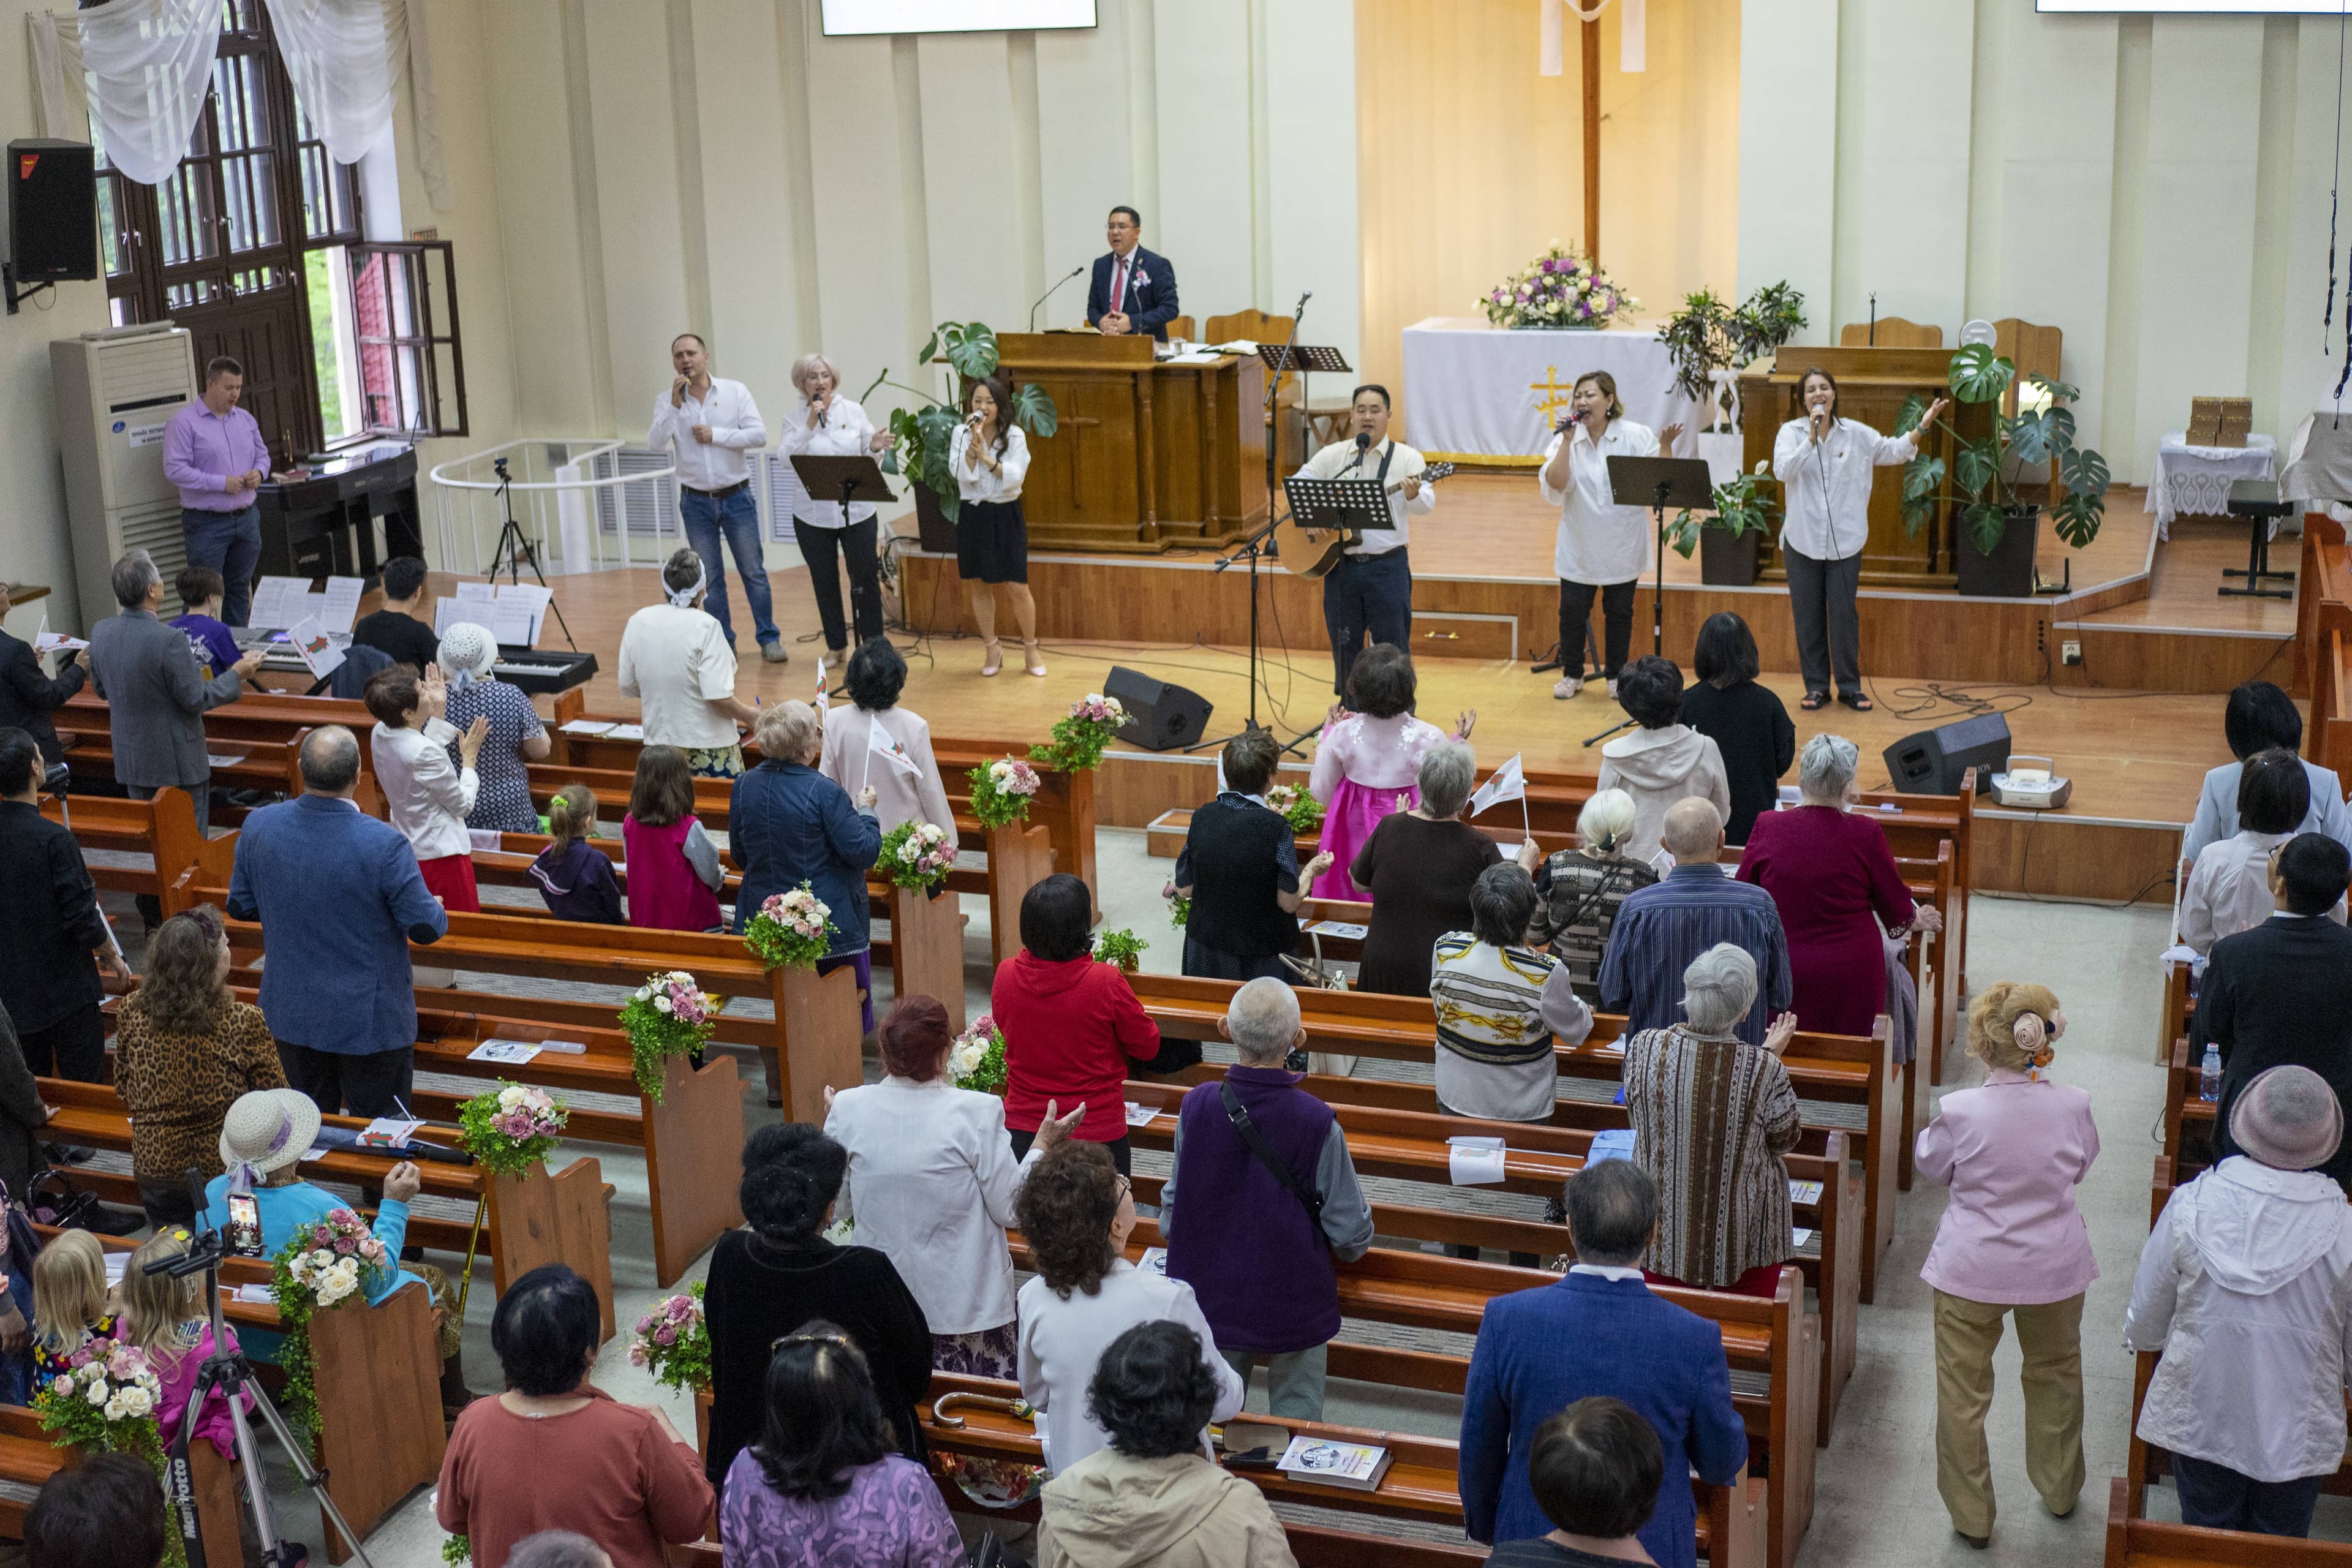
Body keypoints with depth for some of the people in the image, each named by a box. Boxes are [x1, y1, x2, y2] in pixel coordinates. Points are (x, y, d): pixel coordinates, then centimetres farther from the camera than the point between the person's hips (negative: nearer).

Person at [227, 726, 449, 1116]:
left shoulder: (259, 827, -12)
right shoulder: (385, 844, -26)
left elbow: (240, 907, 2)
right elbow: (426, 927, -17)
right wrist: (438, 910, 7)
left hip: (292, 1012, 5)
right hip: (370, 1018, -4)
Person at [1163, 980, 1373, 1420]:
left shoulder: (1196, 1106, -13)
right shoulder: (1317, 1123, -21)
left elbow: (1171, 1209, 0)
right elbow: (1352, 1236, -13)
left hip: (1208, 1298, 3)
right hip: (1295, 1307, -3)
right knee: (1296, 1425, 13)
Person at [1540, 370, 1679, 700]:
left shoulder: (1636, 436, -6)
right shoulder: (1566, 439, -3)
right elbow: (1553, 488, -15)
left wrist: (1665, 447, -23)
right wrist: (1567, 442, -19)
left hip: (1623, 546, -1)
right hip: (1579, 546, 1)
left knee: (1619, 611, 10)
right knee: (1573, 610, 5)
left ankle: (1616, 675, 25)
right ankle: (1572, 674, 23)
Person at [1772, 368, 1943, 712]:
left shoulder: (1856, 434, 2)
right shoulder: (1791, 432, -4)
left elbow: (1893, 451, 11)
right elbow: (1782, 470, -20)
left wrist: (1922, 426, 0)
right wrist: (1812, 437, -25)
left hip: (1845, 540, 1)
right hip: (1803, 541, -1)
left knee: (1843, 615, 2)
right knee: (1808, 616, 5)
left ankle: (1850, 686, 13)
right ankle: (1816, 686, 16)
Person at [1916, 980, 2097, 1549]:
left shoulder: (1959, 1111, -22)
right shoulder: (2072, 1106, -17)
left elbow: (1932, 1168, -2)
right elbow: (2081, 1168, 4)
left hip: (1971, 1269, -2)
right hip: (2055, 1266, 3)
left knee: (1962, 1391, 14)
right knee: (2055, 1374, 27)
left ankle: (1971, 1516, 25)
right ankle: (2059, 1490, 45)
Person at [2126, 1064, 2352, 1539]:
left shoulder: (2189, 1206, -20)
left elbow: (2148, 1313, -6)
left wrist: (2138, 1339, 17)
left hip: (2200, 1420, 1)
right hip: (2297, 1428, 0)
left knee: (2206, 1538, 21)